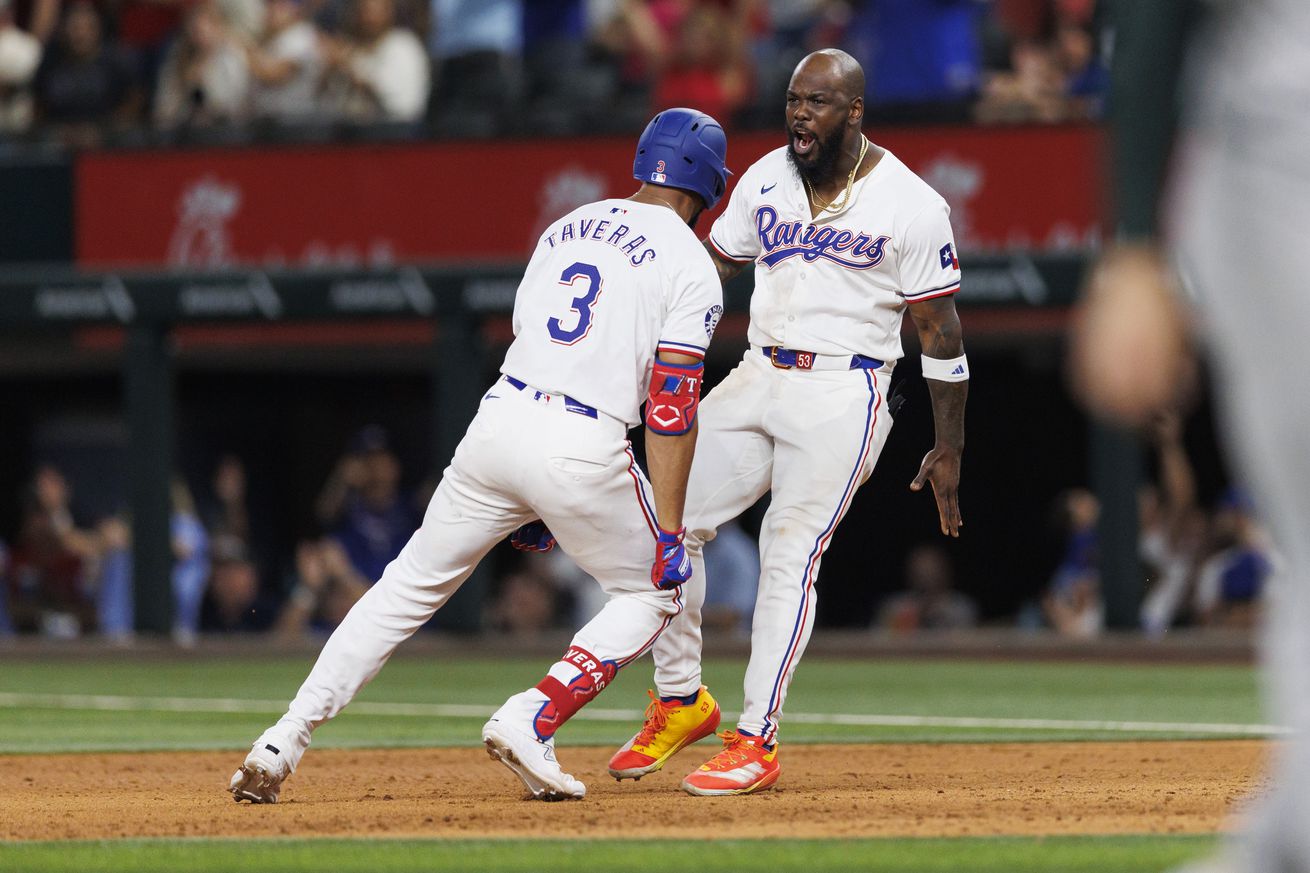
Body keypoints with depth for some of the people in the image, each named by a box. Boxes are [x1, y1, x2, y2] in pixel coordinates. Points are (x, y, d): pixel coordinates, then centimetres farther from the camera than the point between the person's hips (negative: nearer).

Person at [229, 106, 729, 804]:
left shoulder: (567, 229, 20)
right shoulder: (690, 267, 1)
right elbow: (671, 407, -8)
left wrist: (527, 503, 25)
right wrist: (670, 531, -6)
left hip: (497, 424, 5)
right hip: (584, 448, -5)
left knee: (410, 586, 16)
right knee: (652, 594, 17)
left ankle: (284, 741, 5)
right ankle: (529, 722, -2)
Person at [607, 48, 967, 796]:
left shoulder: (911, 204, -8)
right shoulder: (766, 180, 6)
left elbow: (940, 329, -5)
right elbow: (711, 268, 16)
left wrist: (949, 450, -5)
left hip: (842, 394, -6)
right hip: (757, 380, 6)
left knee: (790, 553, -12)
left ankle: (756, 743, -7)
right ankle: (681, 703, 14)